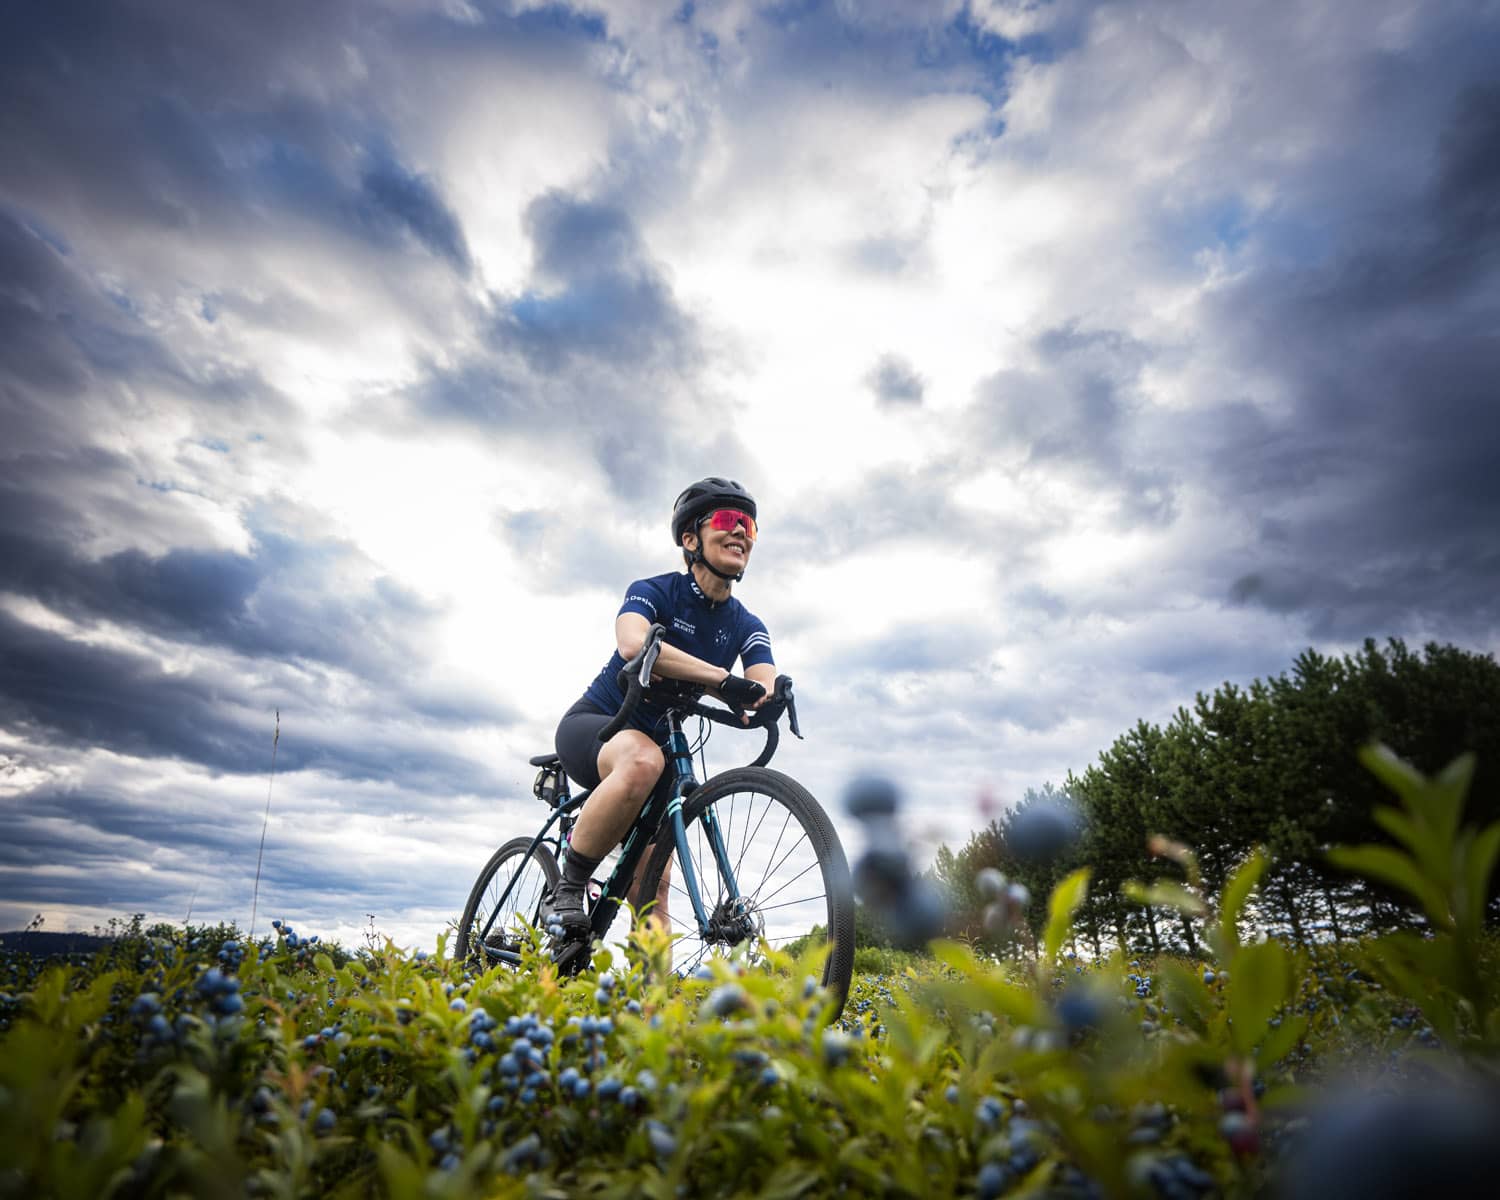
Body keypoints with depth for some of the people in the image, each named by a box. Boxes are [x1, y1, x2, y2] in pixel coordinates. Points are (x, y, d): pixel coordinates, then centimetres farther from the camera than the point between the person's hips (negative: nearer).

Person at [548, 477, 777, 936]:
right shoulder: (655, 591, -14)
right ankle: (570, 883, -22)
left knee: (653, 889, -4)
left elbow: (768, 689, -16)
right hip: (592, 725, -5)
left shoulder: (747, 626, 0)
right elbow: (634, 643, -36)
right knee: (643, 760, -39)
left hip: (656, 741, 6)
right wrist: (722, 679, -45)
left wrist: (765, 699, -40)